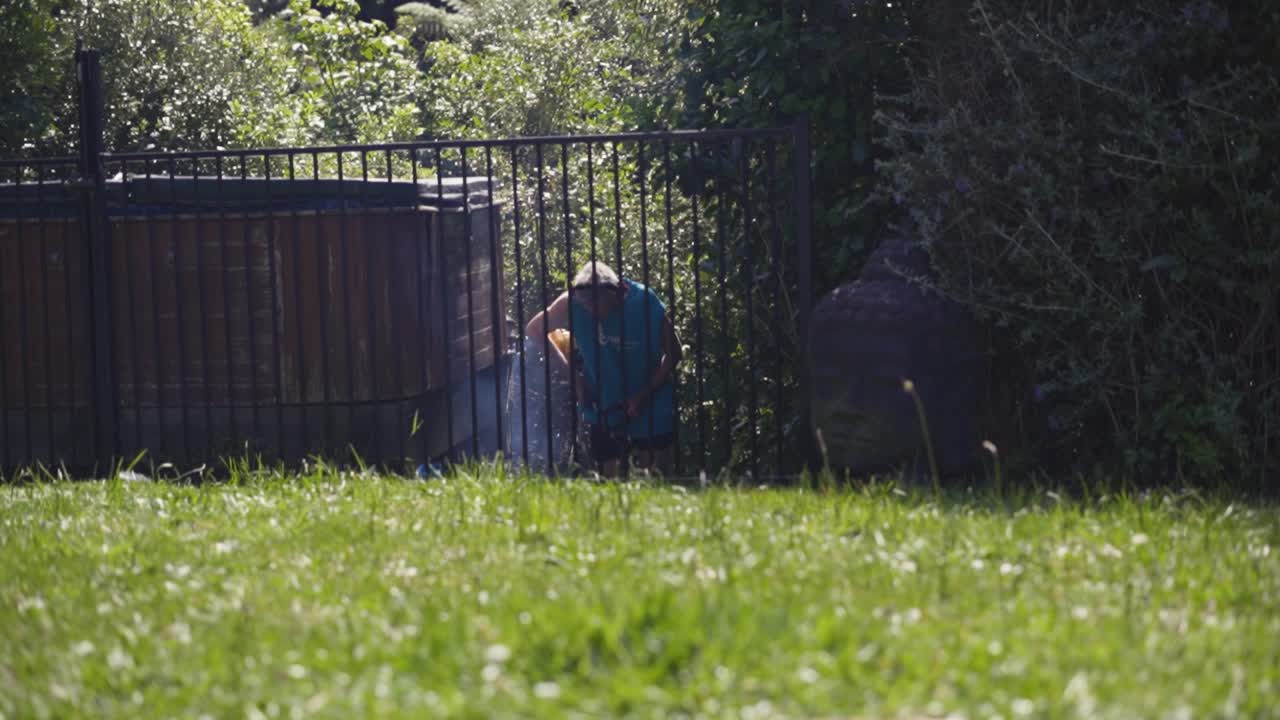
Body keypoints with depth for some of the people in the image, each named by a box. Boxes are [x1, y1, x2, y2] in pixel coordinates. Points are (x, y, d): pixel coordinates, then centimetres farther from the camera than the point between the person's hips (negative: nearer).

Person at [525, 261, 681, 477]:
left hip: (650, 409, -1)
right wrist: (571, 371, -10)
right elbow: (534, 330, -2)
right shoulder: (571, 304, -15)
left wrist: (643, 396, -16)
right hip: (603, 409, 1)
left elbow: (673, 353, -8)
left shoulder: (644, 302, -19)